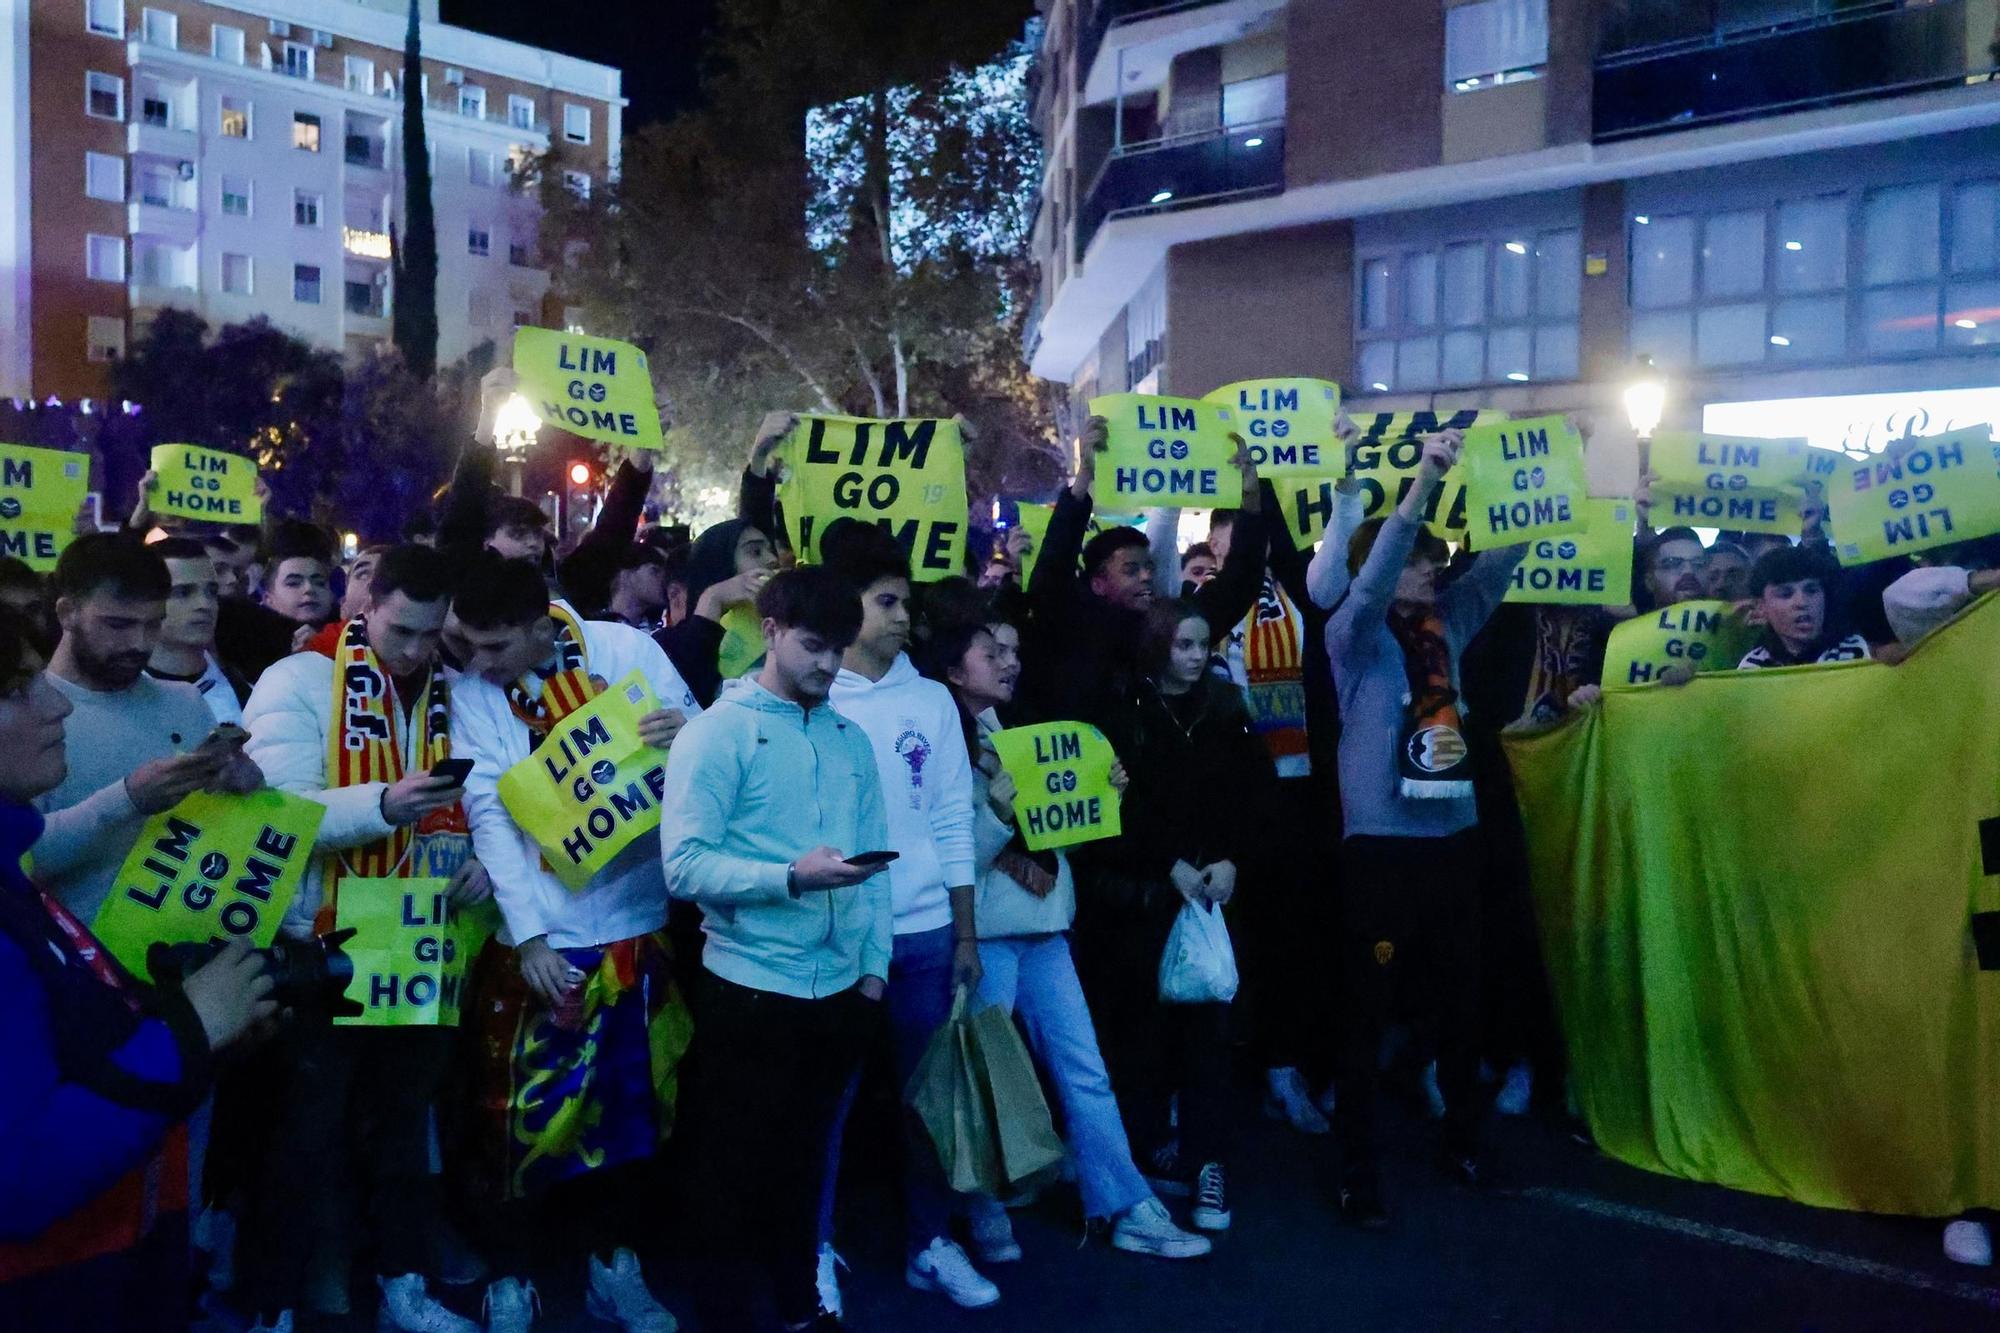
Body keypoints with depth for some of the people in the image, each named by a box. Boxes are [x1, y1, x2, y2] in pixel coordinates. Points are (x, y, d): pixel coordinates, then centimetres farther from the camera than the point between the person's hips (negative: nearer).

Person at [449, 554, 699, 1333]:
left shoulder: (624, 649, -7)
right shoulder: (469, 692, -6)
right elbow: (489, 813, -11)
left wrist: (687, 730, -27)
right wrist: (528, 936, -16)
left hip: (637, 921, 1)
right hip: (542, 936, -1)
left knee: (633, 1103, 14)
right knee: (524, 1113, 5)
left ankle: (613, 1265, 32)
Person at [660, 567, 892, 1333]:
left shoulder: (850, 740, 9)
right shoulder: (719, 731, -9)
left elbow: (873, 858, 10)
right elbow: (683, 863, -17)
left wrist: (874, 963, 4)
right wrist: (790, 878, -26)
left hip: (839, 988, 5)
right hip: (751, 987, -5)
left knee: (805, 1156, 19)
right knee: (741, 1163, 10)